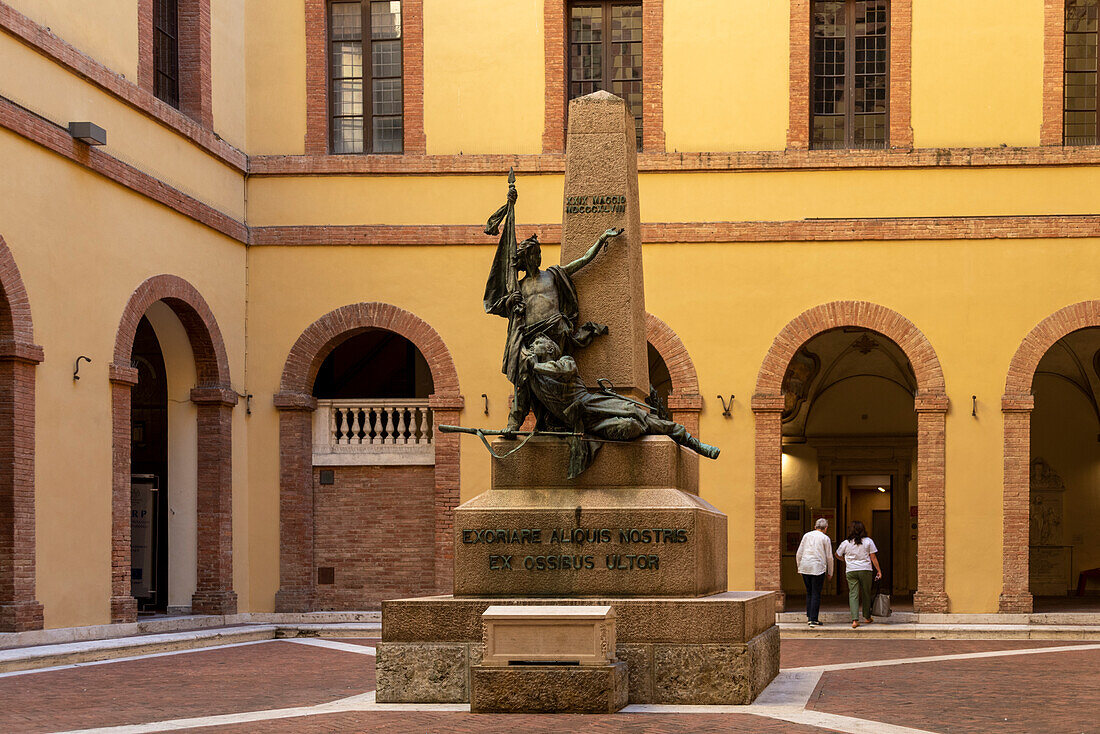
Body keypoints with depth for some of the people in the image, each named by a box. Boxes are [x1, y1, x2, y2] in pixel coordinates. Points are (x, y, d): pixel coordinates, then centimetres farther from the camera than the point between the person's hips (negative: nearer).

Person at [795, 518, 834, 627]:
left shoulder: (806, 536, 10)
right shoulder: (825, 538, 0)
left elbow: (798, 554, 10)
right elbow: (829, 557, 2)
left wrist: (799, 567, 21)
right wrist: (830, 572, 12)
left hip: (805, 567, 4)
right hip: (818, 568, -4)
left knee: (809, 592, 16)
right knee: (816, 594, -1)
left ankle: (809, 615, 15)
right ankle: (813, 620, -5)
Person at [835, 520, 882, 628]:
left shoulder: (846, 543, 2)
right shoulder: (868, 541, 1)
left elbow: (837, 555, 16)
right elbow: (873, 557, 0)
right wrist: (879, 570, 6)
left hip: (851, 571, 0)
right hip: (865, 570, 0)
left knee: (853, 595, -3)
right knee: (866, 594, 15)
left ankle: (855, 620, -15)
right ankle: (867, 617, 28)